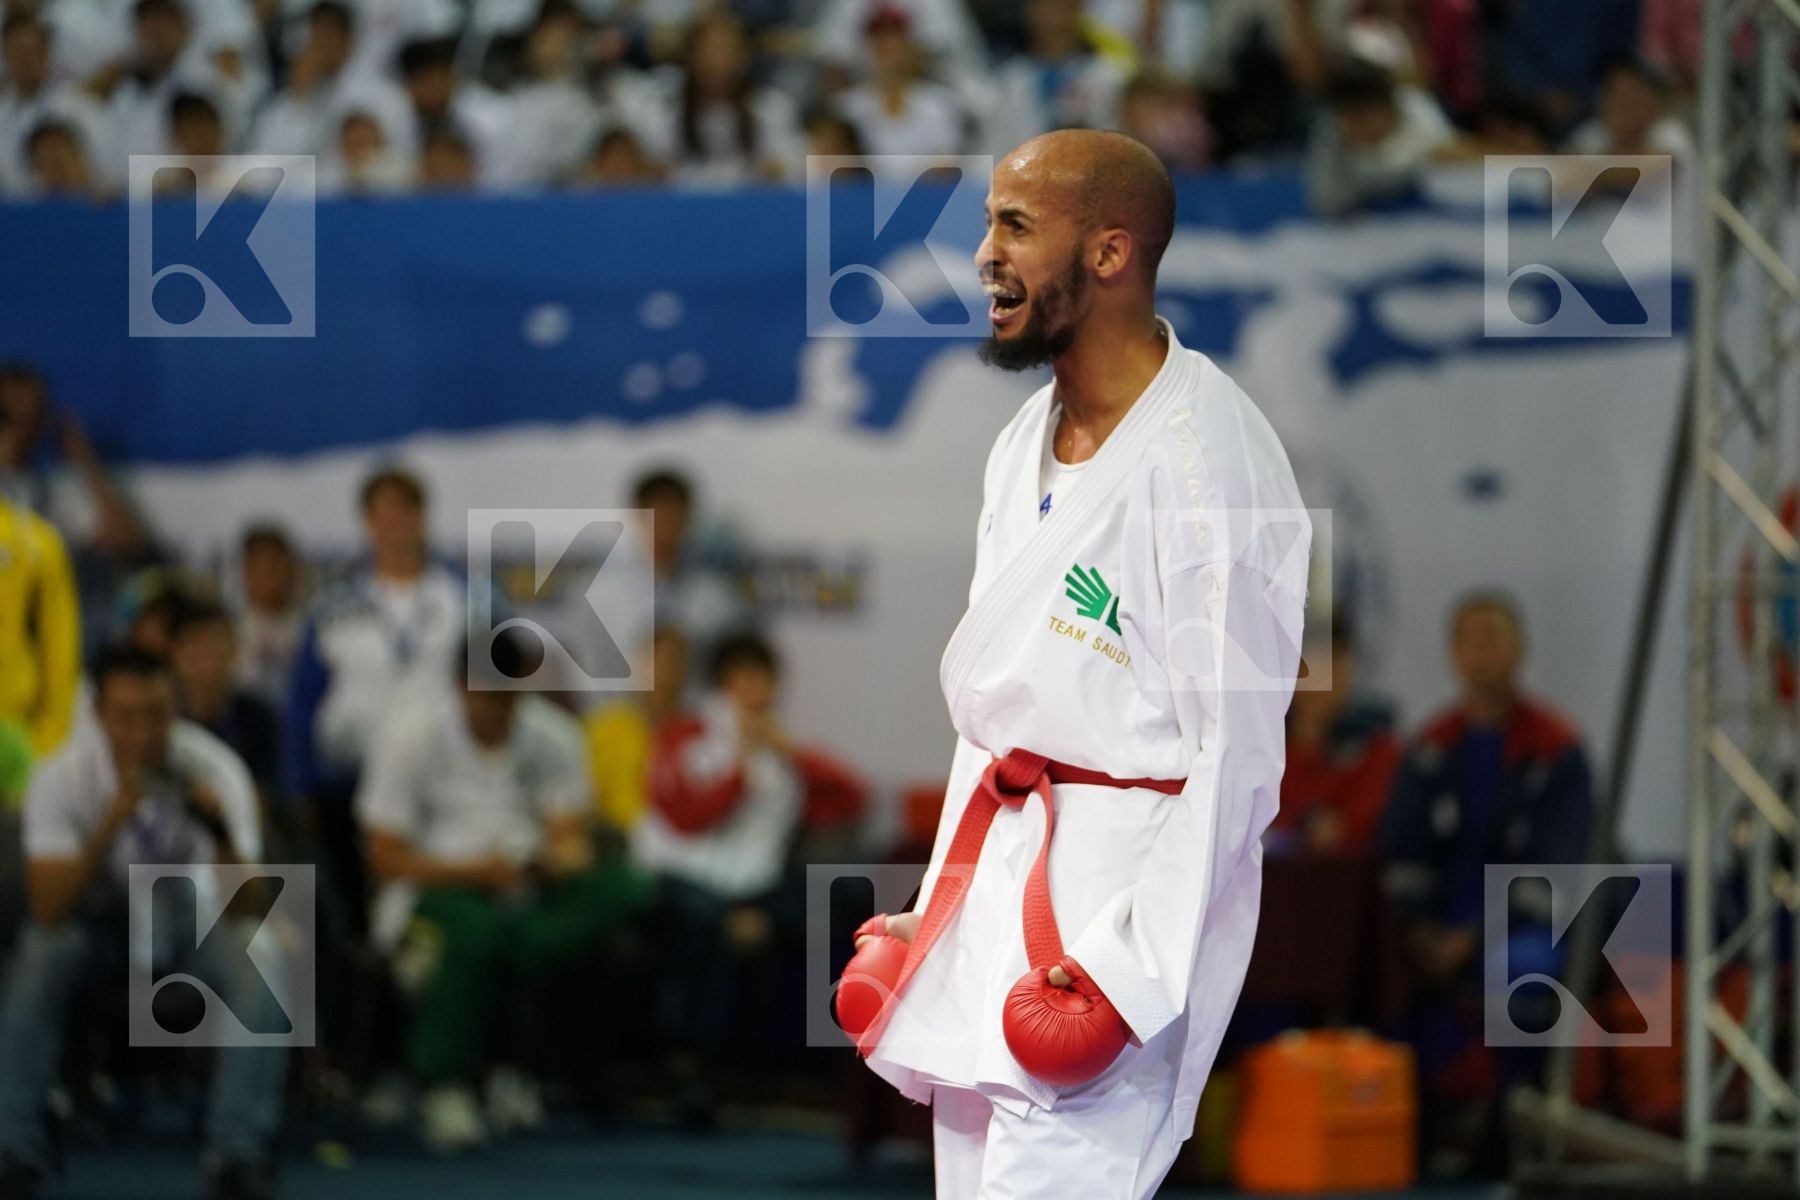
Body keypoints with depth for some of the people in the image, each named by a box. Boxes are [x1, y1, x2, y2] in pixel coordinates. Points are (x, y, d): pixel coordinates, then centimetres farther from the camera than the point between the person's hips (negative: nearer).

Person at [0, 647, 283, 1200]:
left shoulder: (214, 771, -20)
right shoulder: (62, 777, -21)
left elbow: (237, 914, -24)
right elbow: (48, 910, -30)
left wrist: (220, 832, -43)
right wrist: (112, 822, -41)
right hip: (99, 920, 0)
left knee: (260, 965, -31)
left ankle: (238, 1155, -28)